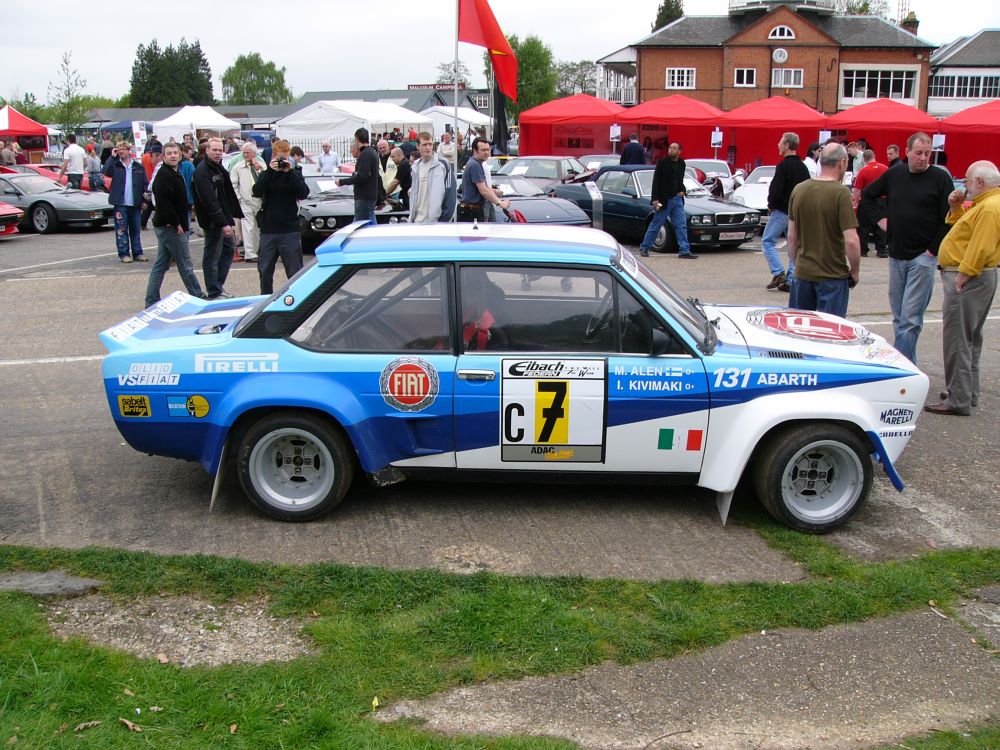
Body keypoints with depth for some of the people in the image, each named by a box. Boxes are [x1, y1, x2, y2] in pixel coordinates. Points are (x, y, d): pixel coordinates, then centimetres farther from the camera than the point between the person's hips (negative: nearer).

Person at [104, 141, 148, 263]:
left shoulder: (138, 167, 7)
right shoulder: (115, 165, 3)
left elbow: (145, 184, 6)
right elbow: (106, 171, -17)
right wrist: (112, 157, -12)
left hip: (135, 203, 2)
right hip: (120, 203, -2)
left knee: (135, 229, 10)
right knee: (121, 229, 0)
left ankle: (137, 253, 16)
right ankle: (124, 254, 4)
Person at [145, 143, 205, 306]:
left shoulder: (174, 174, 17)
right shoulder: (164, 175, -14)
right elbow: (163, 202, -23)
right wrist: (177, 223, -20)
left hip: (164, 226, 10)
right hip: (170, 227, -10)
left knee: (161, 264, 11)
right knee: (185, 265, -2)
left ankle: (151, 302, 14)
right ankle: (198, 298, 6)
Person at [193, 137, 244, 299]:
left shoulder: (218, 168, 14)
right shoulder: (202, 171, -17)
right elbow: (209, 201, -24)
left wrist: (230, 218, 15)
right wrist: (223, 223, -27)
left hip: (224, 219, 10)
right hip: (213, 222, -10)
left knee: (229, 249, 18)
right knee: (211, 257, -3)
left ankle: (219, 285, 27)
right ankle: (214, 293, 3)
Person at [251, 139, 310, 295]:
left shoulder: (295, 174, 5)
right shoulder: (267, 174, 8)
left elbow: (303, 193, -12)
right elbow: (257, 192, -11)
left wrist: (290, 172, -17)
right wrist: (270, 171, -17)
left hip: (290, 231, -2)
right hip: (268, 230, 2)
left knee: (295, 271, -1)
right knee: (265, 270, 10)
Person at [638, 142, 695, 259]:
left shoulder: (682, 163, 8)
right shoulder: (662, 162, -8)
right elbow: (656, 181, -10)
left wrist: (683, 190, 1)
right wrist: (655, 199, -16)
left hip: (677, 199, 5)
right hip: (664, 200, -5)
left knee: (681, 225, 1)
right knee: (656, 225, 3)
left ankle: (684, 251, 3)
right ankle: (644, 248, 15)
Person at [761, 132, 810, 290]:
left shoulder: (783, 166, -15)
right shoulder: (803, 167, 11)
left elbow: (776, 191, -20)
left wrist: (771, 205, -4)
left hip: (781, 211, -8)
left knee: (768, 241, 2)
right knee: (794, 245, 9)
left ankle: (778, 273, -10)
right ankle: (791, 280, 8)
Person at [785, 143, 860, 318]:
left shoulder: (798, 190, 1)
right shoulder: (840, 193, -15)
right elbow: (851, 241, -18)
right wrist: (855, 271, -4)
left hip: (802, 272, 5)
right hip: (833, 275, -5)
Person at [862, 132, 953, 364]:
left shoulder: (940, 178, -5)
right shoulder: (894, 174, 8)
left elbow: (948, 220, -7)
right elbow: (866, 195, 22)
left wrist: (933, 250, -9)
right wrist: (880, 219, 11)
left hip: (922, 257, -5)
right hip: (896, 256, 5)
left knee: (910, 318, -10)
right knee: (898, 316, 10)